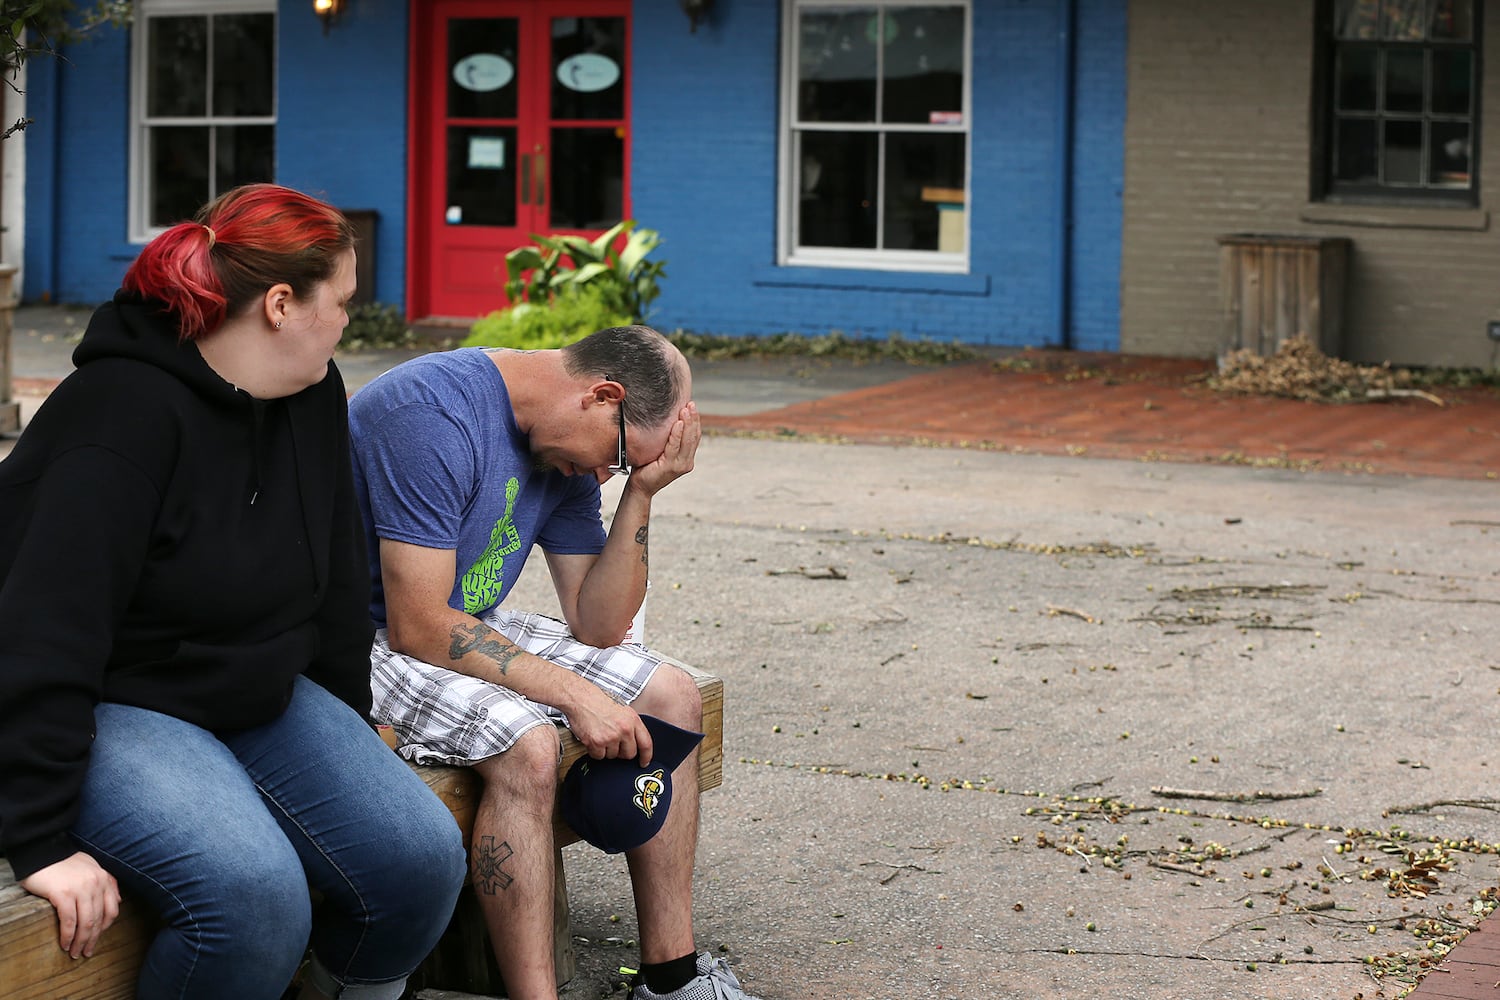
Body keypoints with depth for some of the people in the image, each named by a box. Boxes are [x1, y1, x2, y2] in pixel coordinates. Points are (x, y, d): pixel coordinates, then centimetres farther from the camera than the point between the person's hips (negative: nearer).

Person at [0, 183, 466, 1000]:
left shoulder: (314, 396, 3)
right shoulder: (127, 411, -23)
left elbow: (338, 580, 16)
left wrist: (352, 739, 21)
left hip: (260, 699, 8)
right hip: (117, 709, -8)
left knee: (422, 857, -12)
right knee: (254, 891, -33)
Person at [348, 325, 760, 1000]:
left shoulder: (568, 452, 2)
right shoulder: (436, 413, -26)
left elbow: (596, 628, 0)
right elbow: (419, 627, -29)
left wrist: (640, 493, -11)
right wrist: (573, 694, -27)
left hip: (467, 627, 9)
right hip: (361, 638, -9)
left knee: (671, 697, 1)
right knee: (526, 745, -33)